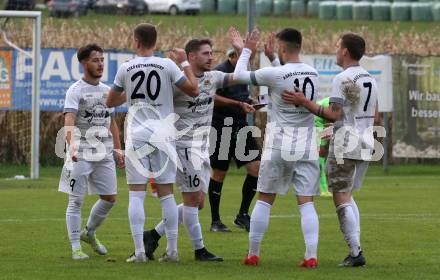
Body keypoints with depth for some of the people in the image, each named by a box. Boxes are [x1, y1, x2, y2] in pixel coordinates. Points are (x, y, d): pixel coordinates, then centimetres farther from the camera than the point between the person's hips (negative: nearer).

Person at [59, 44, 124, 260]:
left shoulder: (106, 91, 13)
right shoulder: (75, 91, -7)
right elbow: (69, 121, -21)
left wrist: (117, 149, 16)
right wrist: (71, 145, -36)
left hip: (104, 154, 6)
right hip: (81, 155, -6)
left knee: (109, 198, 8)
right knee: (76, 201, -4)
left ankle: (89, 233, 30)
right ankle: (76, 248, 1)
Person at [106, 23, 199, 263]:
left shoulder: (125, 69, -1)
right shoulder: (167, 66, -5)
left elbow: (110, 102, 11)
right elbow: (193, 90, 0)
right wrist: (184, 63, 11)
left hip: (137, 135, -1)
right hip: (163, 134, 1)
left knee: (136, 194, 1)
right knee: (166, 193, 6)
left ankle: (139, 251, -6)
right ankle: (172, 250, 6)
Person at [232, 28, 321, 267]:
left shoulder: (275, 74, -12)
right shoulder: (312, 74, 5)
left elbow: (239, 75, 2)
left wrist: (246, 50, 16)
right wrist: (272, 58, 30)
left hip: (279, 146, -3)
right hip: (307, 145, 3)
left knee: (264, 200, 8)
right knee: (306, 202, 3)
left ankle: (253, 254, 12)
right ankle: (311, 255, -8)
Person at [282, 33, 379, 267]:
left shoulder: (343, 79, -13)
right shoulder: (370, 79, 13)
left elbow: (333, 114, -18)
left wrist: (304, 102, -19)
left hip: (345, 145, -8)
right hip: (366, 142, 8)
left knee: (342, 198, -4)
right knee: (347, 196, 17)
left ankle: (356, 252, -11)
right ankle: (355, 250, 10)